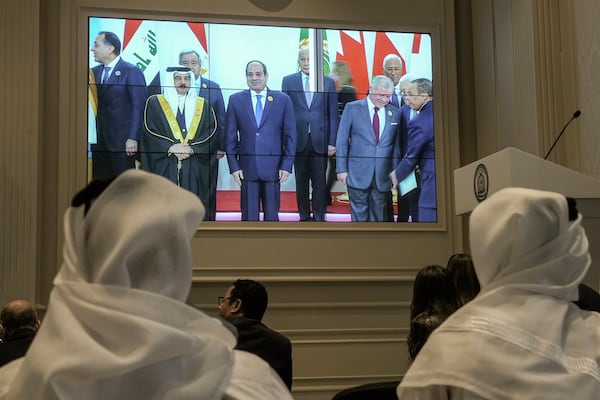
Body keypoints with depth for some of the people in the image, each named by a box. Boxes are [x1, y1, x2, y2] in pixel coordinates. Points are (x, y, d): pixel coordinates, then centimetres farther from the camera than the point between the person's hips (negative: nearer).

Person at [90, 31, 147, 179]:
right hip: (99, 142, 6)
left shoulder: (132, 72, -6)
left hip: (122, 142, -6)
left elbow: (138, 107, -11)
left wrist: (133, 138, -16)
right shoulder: (94, 72, 14)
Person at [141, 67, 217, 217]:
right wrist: (171, 147, -14)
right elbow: (149, 131, 0)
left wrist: (192, 149, -11)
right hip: (165, 169, -1)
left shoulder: (203, 105, 15)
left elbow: (212, 131, 4)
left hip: (195, 171, 1)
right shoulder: (154, 103, 10)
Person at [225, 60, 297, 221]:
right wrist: (234, 166, -1)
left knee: (272, 215, 6)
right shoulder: (236, 100, 6)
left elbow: (290, 135, 3)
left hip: (273, 167, 0)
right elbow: (230, 137, 6)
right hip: (247, 167, 1)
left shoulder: (283, 100, 3)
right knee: (249, 216, 4)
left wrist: (287, 165, -3)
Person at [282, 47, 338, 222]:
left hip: (320, 141, -1)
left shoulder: (328, 82, 5)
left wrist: (332, 142, -1)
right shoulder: (288, 81, 6)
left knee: (320, 182, 0)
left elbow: (333, 115, 5)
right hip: (298, 140, 1)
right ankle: (304, 217, 16)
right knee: (301, 182, 7)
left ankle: (319, 218, 7)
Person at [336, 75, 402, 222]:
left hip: (383, 175, 3)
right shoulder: (352, 108, -1)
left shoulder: (395, 113, 6)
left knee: (378, 215, 8)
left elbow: (396, 144, 10)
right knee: (359, 215, 3)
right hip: (358, 173, -2)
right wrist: (341, 169, -4)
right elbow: (342, 141, 0)